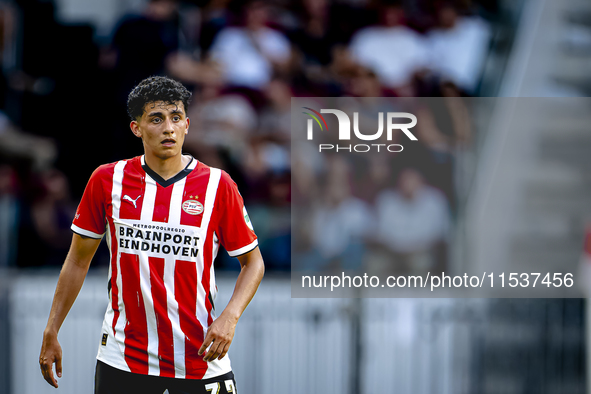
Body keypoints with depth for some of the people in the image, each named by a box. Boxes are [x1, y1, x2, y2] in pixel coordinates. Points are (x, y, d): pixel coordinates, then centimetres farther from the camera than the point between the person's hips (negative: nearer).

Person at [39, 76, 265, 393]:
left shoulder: (218, 185, -4)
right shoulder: (107, 180, 0)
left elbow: (253, 262, 4)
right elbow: (78, 261, 9)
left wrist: (230, 317, -12)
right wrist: (51, 333, 7)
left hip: (199, 356, -1)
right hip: (123, 359, 1)